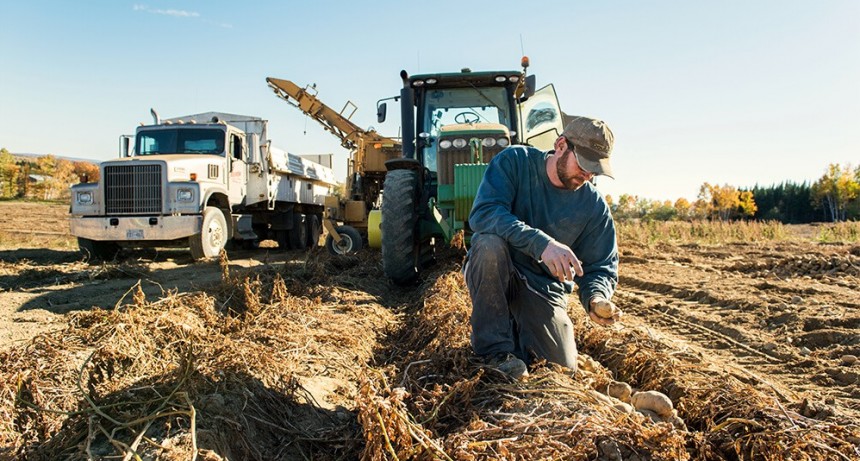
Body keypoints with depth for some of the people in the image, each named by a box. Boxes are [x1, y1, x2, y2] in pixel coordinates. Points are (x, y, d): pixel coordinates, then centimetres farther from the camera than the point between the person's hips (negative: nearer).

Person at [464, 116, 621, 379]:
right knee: (490, 243, -35)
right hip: (493, 277, -2)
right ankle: (495, 348, -20)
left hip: (544, 290, 3)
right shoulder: (515, 161, -12)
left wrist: (596, 297, -24)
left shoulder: (595, 206, -4)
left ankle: (518, 326, 21)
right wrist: (541, 243, -40)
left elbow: (602, 267, 0)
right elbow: (482, 213, -28)